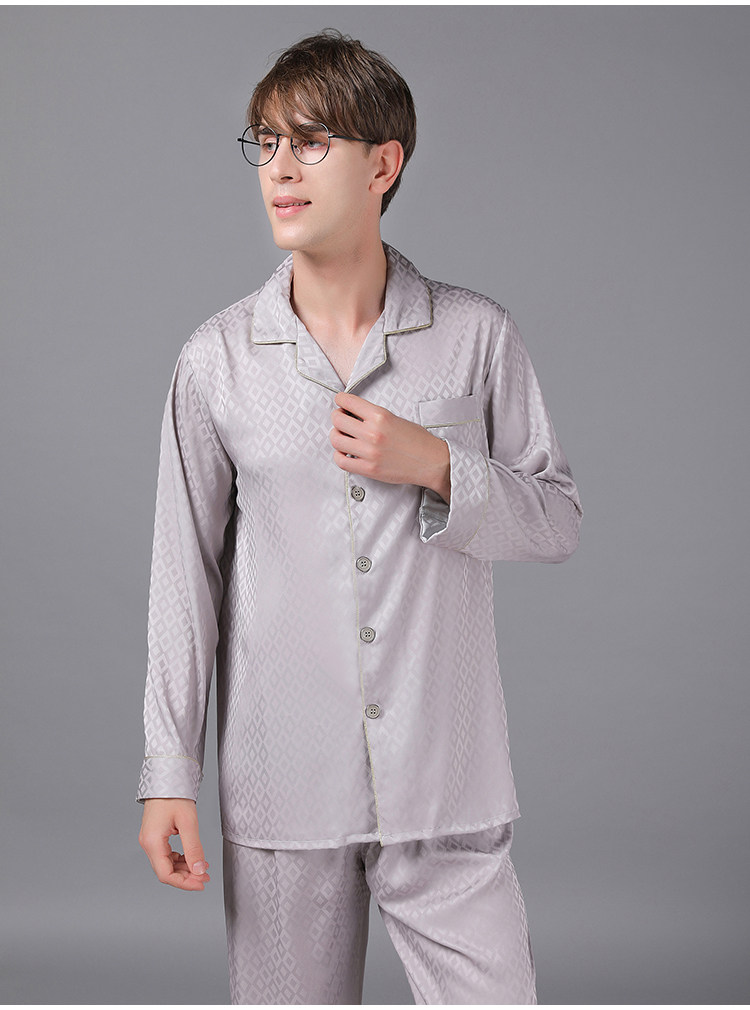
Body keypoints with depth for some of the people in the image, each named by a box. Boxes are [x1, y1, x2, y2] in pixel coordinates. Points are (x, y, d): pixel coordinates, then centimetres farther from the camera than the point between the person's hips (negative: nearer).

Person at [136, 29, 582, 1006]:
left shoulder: (478, 336, -1)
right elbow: (186, 570, 3)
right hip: (280, 784, 1)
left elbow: (558, 519, 5)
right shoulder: (217, 360, 1)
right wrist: (169, 773, 2)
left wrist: (438, 467, -14)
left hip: (448, 781, 0)